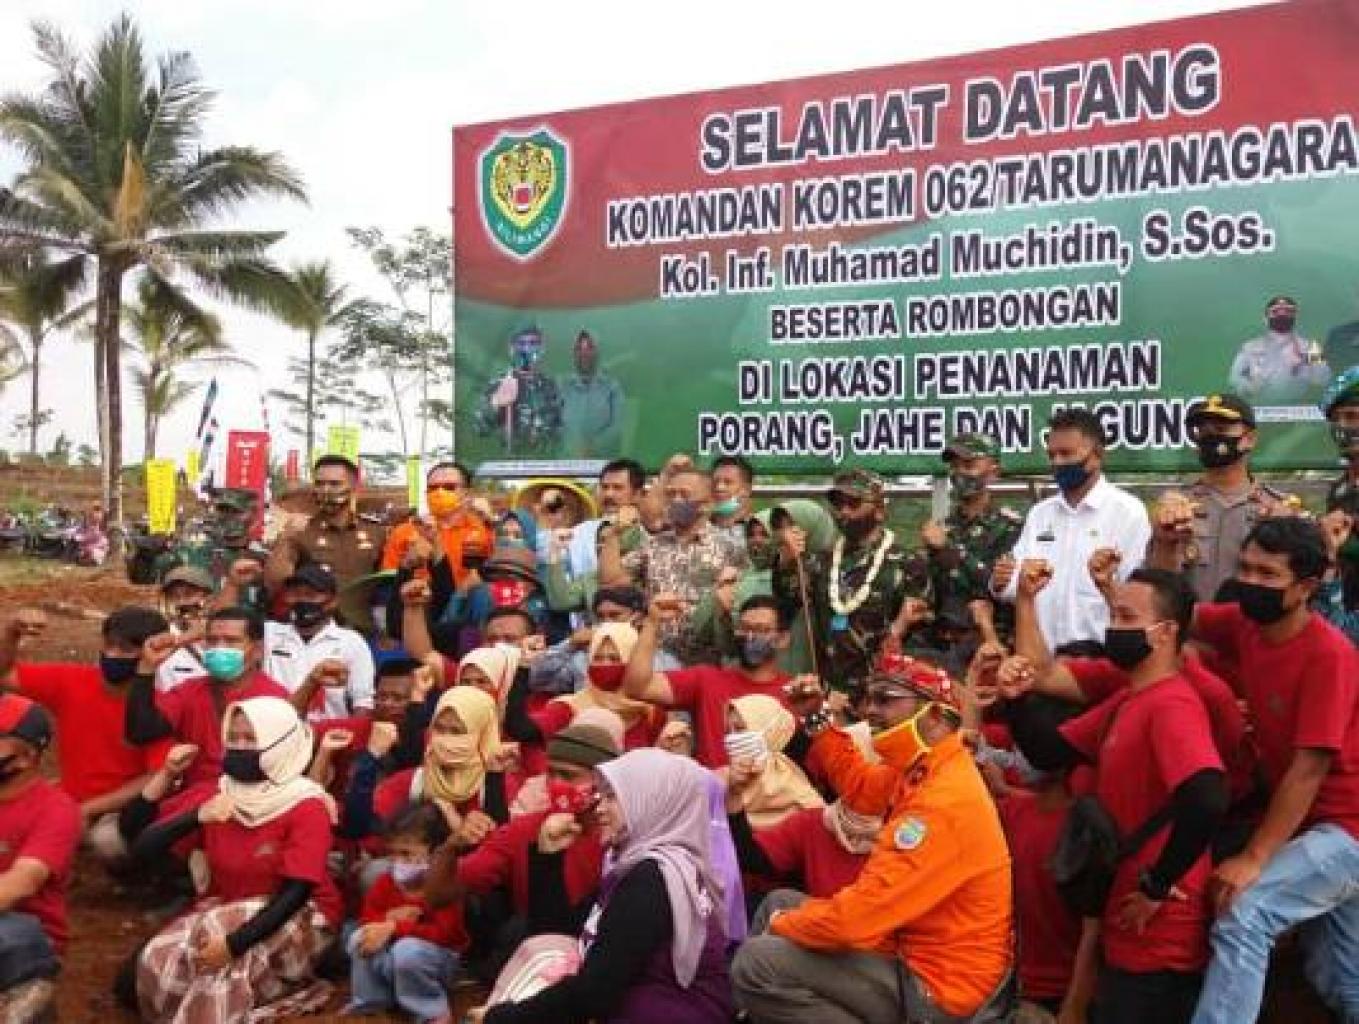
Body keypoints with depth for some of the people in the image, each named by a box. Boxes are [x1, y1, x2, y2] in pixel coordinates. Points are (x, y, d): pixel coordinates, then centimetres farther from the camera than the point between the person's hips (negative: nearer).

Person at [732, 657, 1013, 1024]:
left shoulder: (944, 802, -28)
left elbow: (860, 913, -28)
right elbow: (861, 789, 26)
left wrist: (784, 924, -10)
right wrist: (816, 719, 15)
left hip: (936, 989, -10)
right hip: (913, 947, 10)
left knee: (755, 962, -17)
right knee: (780, 903, 16)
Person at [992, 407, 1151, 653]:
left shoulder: (1128, 511, -4)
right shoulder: (1039, 513, 13)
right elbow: (1017, 582, 12)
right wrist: (1001, 583, -9)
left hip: (1098, 653, -5)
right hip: (1041, 652, 5)